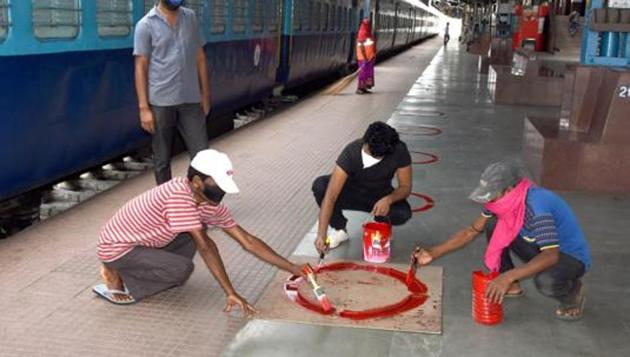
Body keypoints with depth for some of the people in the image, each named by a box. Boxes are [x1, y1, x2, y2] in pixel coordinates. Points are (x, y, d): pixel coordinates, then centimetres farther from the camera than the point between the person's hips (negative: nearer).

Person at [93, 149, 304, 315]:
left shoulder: (209, 203, -5)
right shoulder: (178, 196, -30)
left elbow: (247, 241, -4)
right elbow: (205, 246, -31)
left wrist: (294, 269, -7)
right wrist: (230, 293, -29)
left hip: (143, 242, 8)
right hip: (116, 247, -8)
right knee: (183, 268, -24)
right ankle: (116, 278, -3)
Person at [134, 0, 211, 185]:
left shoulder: (191, 18, 8)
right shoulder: (146, 25, -3)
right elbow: (141, 68, -5)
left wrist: (205, 94, 10)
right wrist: (144, 107, -10)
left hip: (191, 100, 3)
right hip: (161, 102, -3)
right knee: (162, 159, 8)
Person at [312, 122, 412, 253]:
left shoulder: (399, 151, -26)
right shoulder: (351, 152, -32)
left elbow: (405, 187, -14)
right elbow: (330, 196, -38)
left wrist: (388, 199, -38)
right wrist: (321, 234, -46)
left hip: (381, 197, 1)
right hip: (352, 194, -1)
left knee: (403, 213, -32)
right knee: (320, 185, -31)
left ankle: (382, 224, 6)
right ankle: (339, 230, -6)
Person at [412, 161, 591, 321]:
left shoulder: (537, 207, -35)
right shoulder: (506, 200, -9)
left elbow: (551, 256, -43)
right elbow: (472, 230, -2)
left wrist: (508, 277, -51)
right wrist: (434, 252, -9)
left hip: (572, 257, -7)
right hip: (542, 249, 7)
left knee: (545, 281, -40)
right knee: (492, 225, -7)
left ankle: (572, 292, -2)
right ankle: (512, 287, 8)